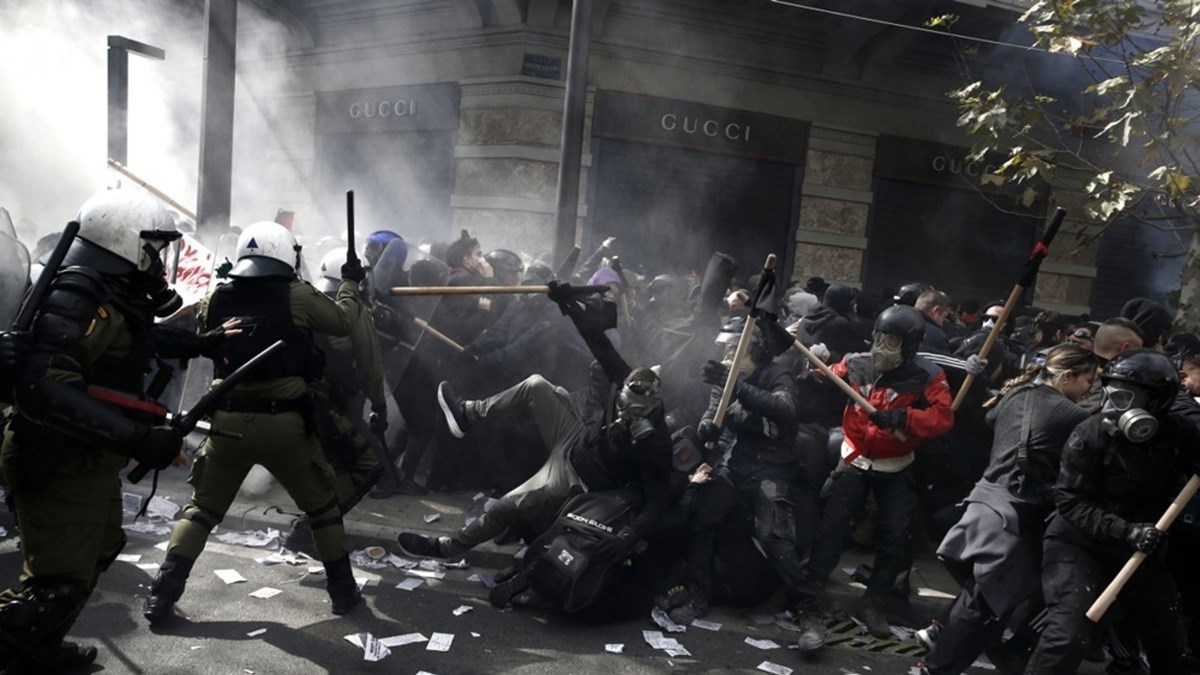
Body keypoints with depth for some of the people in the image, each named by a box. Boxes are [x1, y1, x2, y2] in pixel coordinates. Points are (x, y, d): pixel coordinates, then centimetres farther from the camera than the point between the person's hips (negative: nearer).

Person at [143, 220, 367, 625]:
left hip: (229, 422, 3)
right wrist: (351, 282, 22)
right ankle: (343, 590, 22)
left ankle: (163, 593, 12)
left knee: (203, 507, 19)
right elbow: (344, 322, 6)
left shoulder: (217, 299, 3)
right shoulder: (297, 296, -7)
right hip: (284, 424, -2)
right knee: (322, 505, 15)